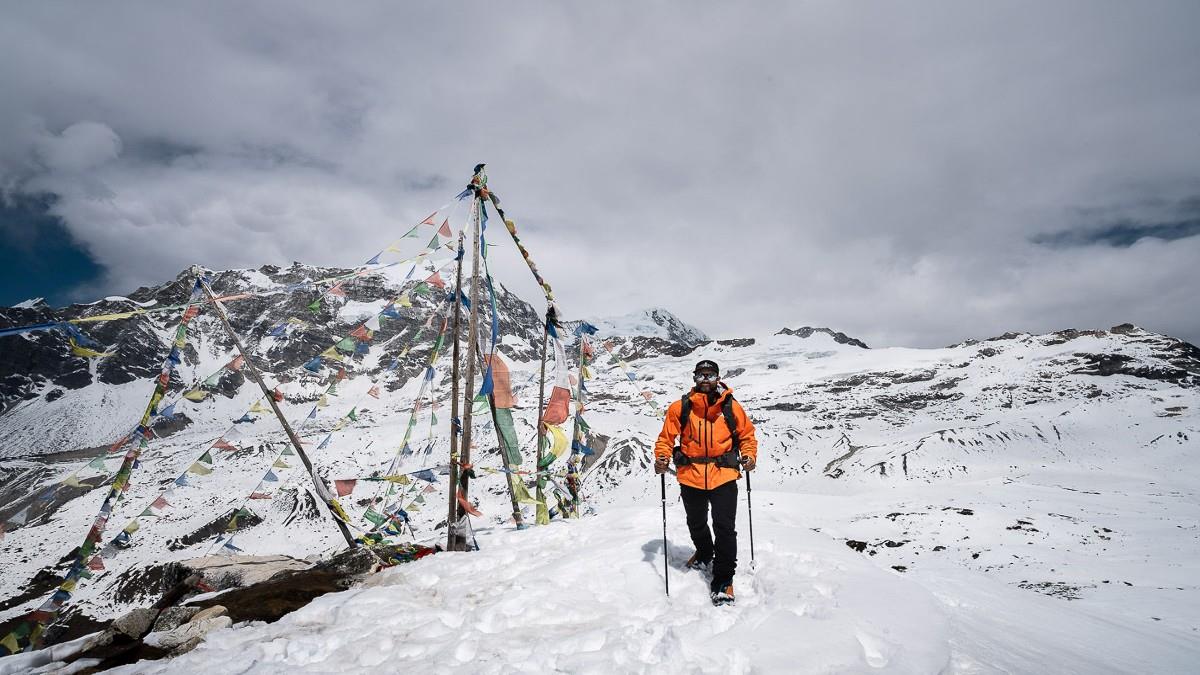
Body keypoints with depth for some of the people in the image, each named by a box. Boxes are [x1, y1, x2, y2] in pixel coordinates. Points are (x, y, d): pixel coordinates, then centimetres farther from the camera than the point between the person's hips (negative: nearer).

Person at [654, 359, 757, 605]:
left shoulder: (731, 407, 0)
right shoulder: (681, 407, -1)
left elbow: (747, 435, 10)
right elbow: (666, 436, 3)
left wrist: (749, 456, -6)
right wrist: (661, 457, -13)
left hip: (724, 476, -2)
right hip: (690, 476, 2)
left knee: (724, 527, -6)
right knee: (696, 524, 22)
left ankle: (723, 578, 10)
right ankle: (704, 555, 51)